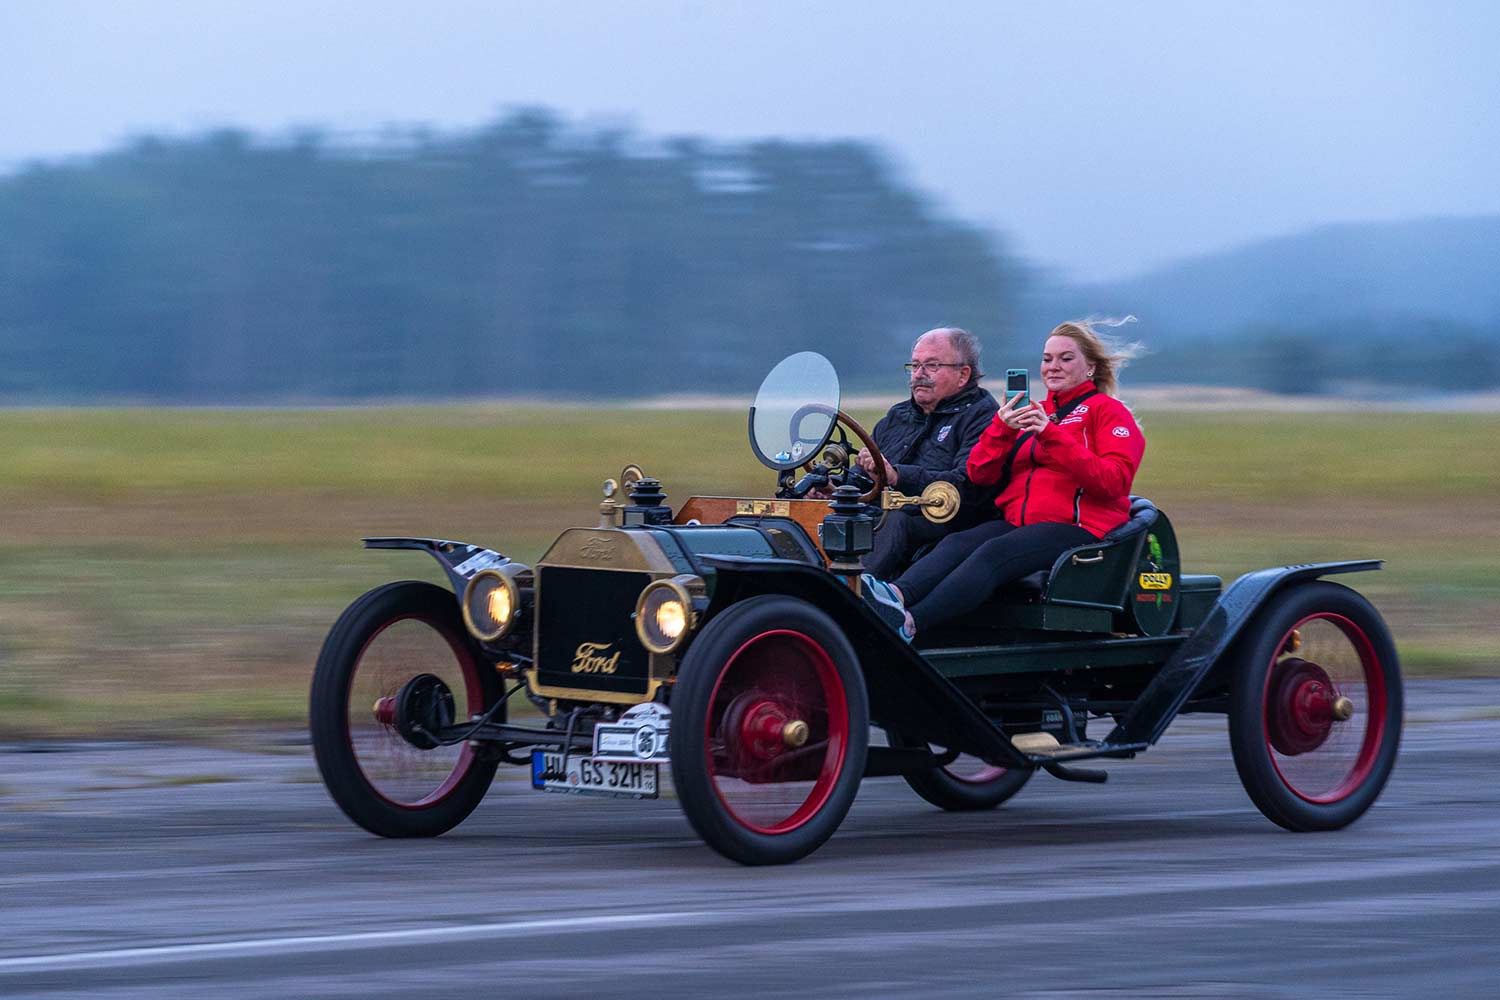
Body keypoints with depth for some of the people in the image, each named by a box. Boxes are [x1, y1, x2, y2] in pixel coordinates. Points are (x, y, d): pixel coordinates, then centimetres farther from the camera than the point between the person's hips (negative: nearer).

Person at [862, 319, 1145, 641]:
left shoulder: (1106, 410, 8)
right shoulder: (1032, 412, 25)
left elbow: (1115, 481, -10)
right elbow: (980, 474, 16)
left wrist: (1053, 436, -16)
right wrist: (1002, 428, -3)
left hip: (1077, 527, -6)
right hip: (1016, 521, 6)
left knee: (995, 553, -32)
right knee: (956, 544, -25)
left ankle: (909, 623, -52)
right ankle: (897, 596, -53)